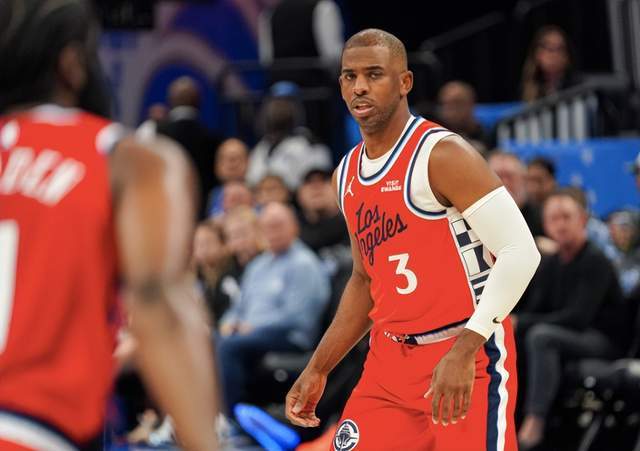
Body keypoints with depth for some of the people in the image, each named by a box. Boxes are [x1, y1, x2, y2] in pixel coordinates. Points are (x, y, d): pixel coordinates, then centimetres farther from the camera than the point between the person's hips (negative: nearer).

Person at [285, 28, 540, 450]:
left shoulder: (442, 155, -14)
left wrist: (464, 350, -27)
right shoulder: (347, 175, 11)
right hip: (390, 359, 7)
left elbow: (520, 251, -20)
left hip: (470, 358, -7)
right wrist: (317, 371, 18)